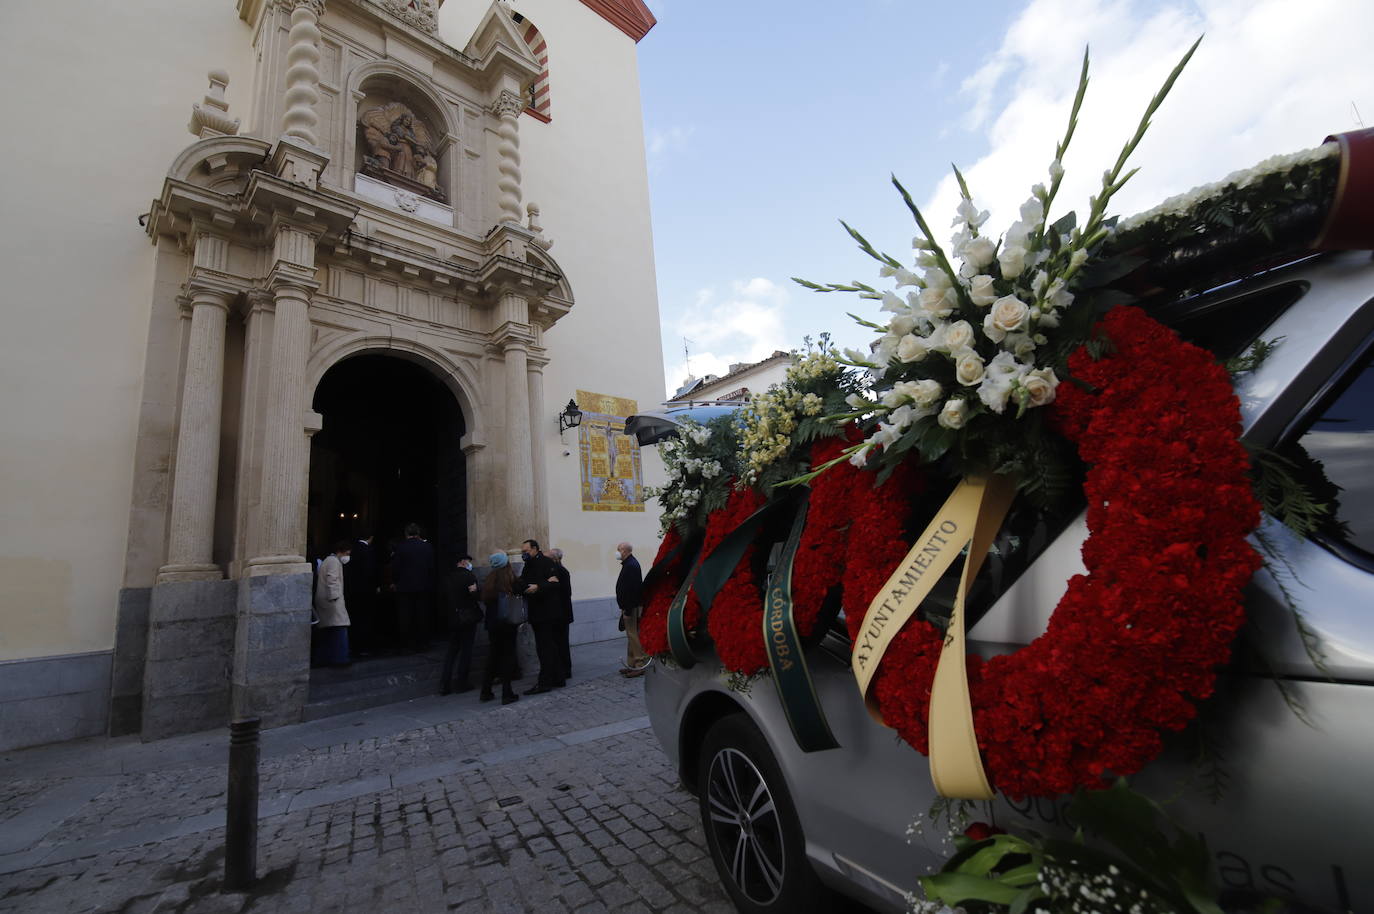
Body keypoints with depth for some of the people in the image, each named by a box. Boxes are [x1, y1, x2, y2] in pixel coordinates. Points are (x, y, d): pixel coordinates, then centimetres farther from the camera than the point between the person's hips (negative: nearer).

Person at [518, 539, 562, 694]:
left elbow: (555, 583, -19)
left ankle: (544, 682, -2)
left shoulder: (546, 562, -8)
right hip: (536, 613, 9)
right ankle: (557, 678, 22)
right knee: (550, 646, 14)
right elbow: (522, 586, 7)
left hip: (545, 612, -9)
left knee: (544, 648, -7)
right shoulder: (527, 567, 17)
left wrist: (538, 587, -31)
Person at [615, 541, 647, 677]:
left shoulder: (631, 565, -17)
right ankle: (632, 665, 22)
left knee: (634, 636, -6)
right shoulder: (629, 564, 16)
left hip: (633, 607, -11)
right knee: (631, 636, 14)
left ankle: (640, 666, -1)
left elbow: (631, 590, -24)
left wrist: (627, 611, -24)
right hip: (630, 607, 11)